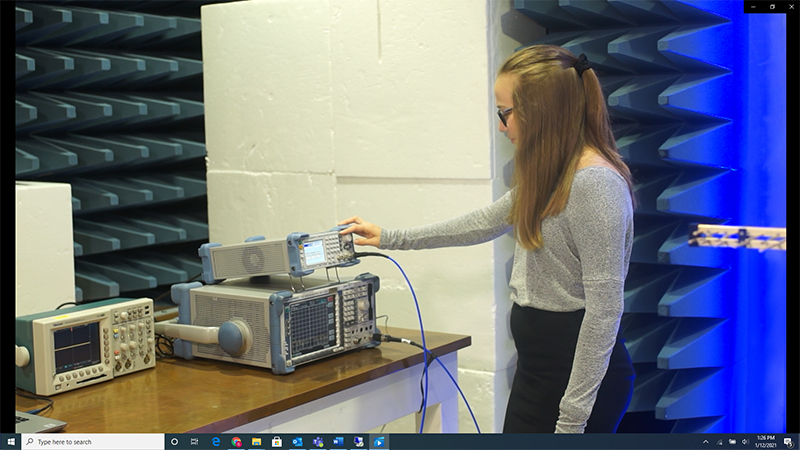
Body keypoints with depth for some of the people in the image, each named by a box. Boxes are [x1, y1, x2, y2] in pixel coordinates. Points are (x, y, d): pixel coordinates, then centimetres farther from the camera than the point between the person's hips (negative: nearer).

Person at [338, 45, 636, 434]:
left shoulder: (595, 183, -20)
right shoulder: (548, 175, 11)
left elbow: (604, 308, -22)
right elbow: (486, 222, 23)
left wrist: (571, 419, -20)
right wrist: (391, 239, 25)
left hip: (581, 369, -9)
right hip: (538, 363, 9)